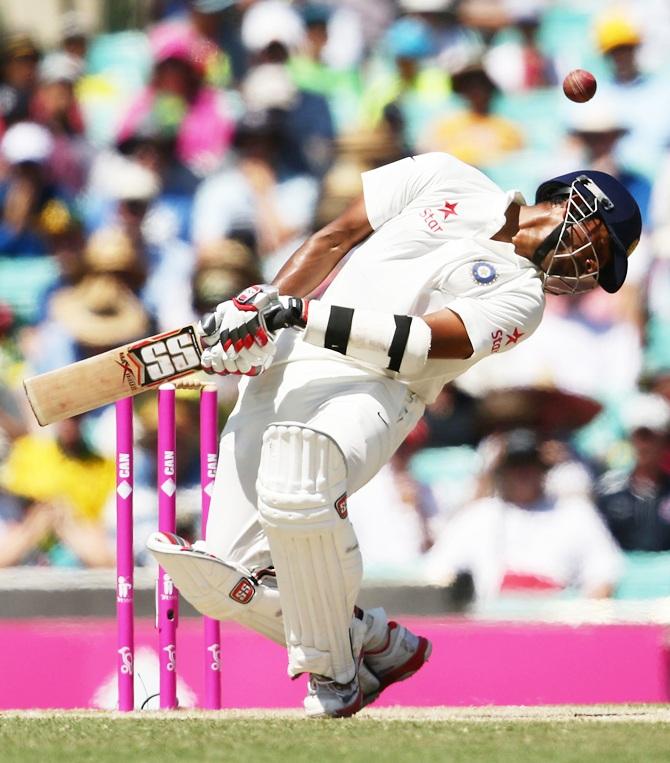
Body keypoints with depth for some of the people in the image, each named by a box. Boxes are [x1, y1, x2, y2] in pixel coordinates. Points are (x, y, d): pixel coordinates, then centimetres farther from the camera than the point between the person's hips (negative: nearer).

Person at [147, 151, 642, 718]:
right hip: (277, 371, 3)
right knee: (227, 581, -11)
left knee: (297, 485, -38)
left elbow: (420, 342, -8)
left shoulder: (522, 298, 7)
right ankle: (376, 644, 12)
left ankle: (335, 672, -17)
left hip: (370, 392, -3)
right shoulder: (447, 180, 17)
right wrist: (264, 305, 1)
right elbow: (335, 239, 17)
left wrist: (297, 313, -18)